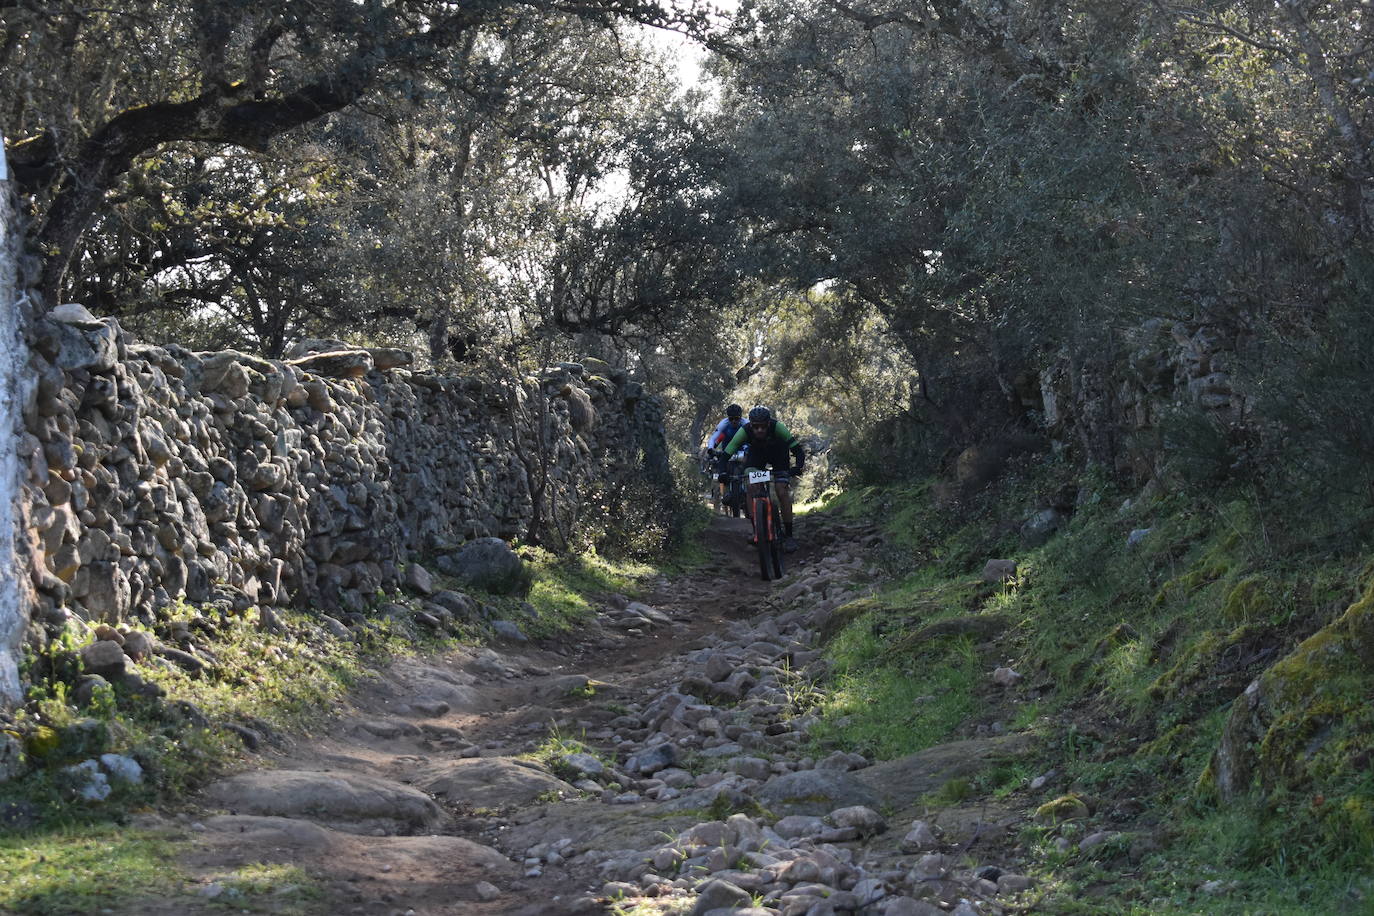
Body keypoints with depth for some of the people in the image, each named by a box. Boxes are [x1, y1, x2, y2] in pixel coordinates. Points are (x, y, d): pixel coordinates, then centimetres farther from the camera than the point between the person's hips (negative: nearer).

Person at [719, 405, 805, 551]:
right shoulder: (745, 431, -33)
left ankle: (789, 535, -7)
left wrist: (798, 467, -55)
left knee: (782, 491, -16)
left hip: (778, 452, -2)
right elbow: (726, 454, -31)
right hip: (757, 453, 2)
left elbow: (798, 449, -37)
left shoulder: (776, 427, -38)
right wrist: (723, 473, -49)